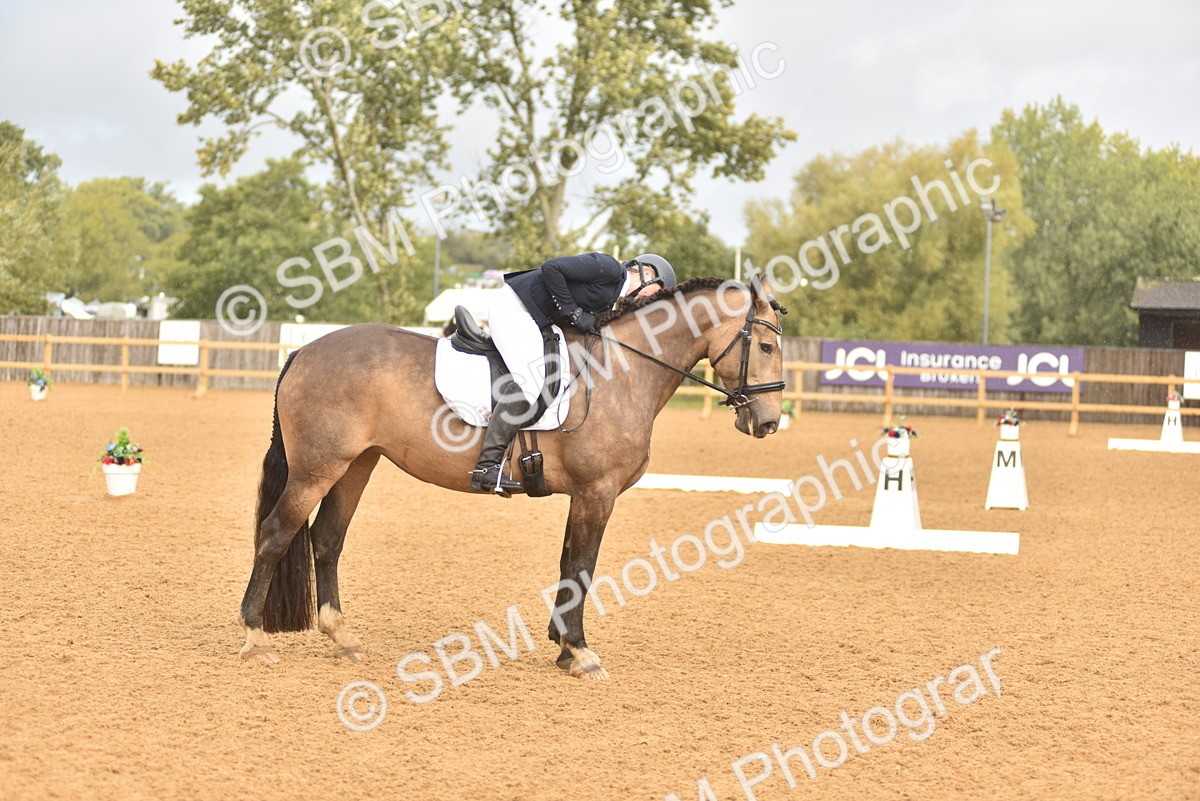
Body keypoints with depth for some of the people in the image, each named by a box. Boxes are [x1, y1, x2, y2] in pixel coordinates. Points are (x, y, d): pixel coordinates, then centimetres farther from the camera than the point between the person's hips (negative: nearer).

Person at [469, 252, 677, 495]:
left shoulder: (611, 297, 17)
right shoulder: (609, 268, -12)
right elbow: (551, 268, -20)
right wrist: (574, 313, -17)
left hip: (534, 324, 11)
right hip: (512, 308, -11)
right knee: (530, 381, -24)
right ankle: (487, 466, -29)